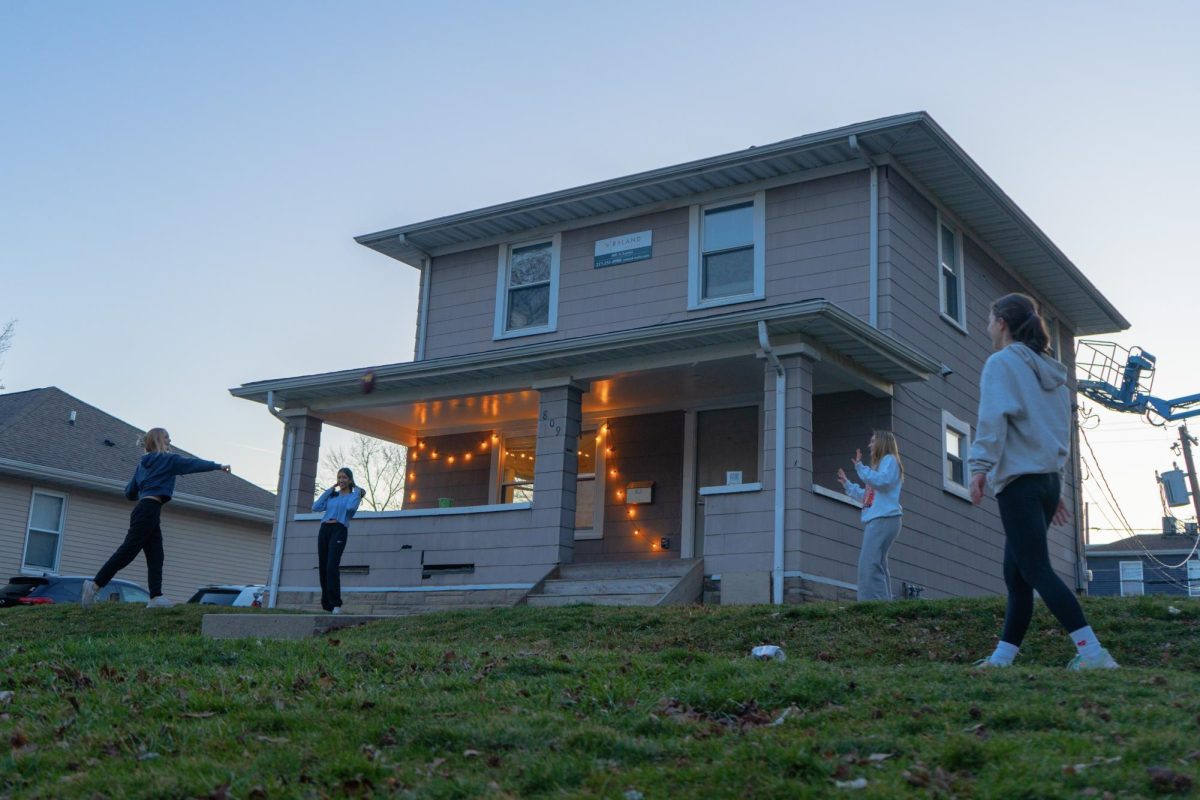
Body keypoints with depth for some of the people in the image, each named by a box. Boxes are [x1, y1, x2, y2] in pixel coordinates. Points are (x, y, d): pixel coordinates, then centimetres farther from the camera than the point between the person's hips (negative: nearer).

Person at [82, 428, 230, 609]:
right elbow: (192, 463, -4)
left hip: (144, 511, 9)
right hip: (149, 511, -9)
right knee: (128, 551, -9)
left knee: (155, 557, 1)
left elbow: (129, 492, 21)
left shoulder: (143, 463, 21)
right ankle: (95, 585, -9)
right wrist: (217, 466, -2)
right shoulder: (167, 459, 0)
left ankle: (156, 597, -8)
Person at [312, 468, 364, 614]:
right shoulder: (332, 496, 24)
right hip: (324, 530, 5)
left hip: (339, 531, -5)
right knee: (322, 567, 1)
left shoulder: (354, 495, 11)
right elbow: (316, 507, 11)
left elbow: (351, 507, -12)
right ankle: (326, 603, 8)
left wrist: (357, 491, 1)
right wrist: (328, 491, 15)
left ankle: (335, 604, -19)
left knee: (332, 566, -20)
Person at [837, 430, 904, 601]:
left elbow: (882, 481, -20)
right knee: (877, 565, 6)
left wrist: (860, 466, -18)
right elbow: (867, 497, 33)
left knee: (869, 565, -20)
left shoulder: (890, 459, 0)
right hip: (874, 520, 11)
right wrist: (847, 484, 35)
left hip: (884, 519, -11)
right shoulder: (880, 464, 28)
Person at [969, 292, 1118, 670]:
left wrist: (980, 465, -21)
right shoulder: (1050, 370, 21)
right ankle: (1002, 657, 11)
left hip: (1019, 479, -9)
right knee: (1016, 572, 10)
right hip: (1049, 479, 9)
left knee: (1037, 571, -11)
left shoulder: (1002, 362, -3)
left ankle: (1092, 652, -19)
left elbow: (993, 416, -18)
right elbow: (1062, 431, 22)